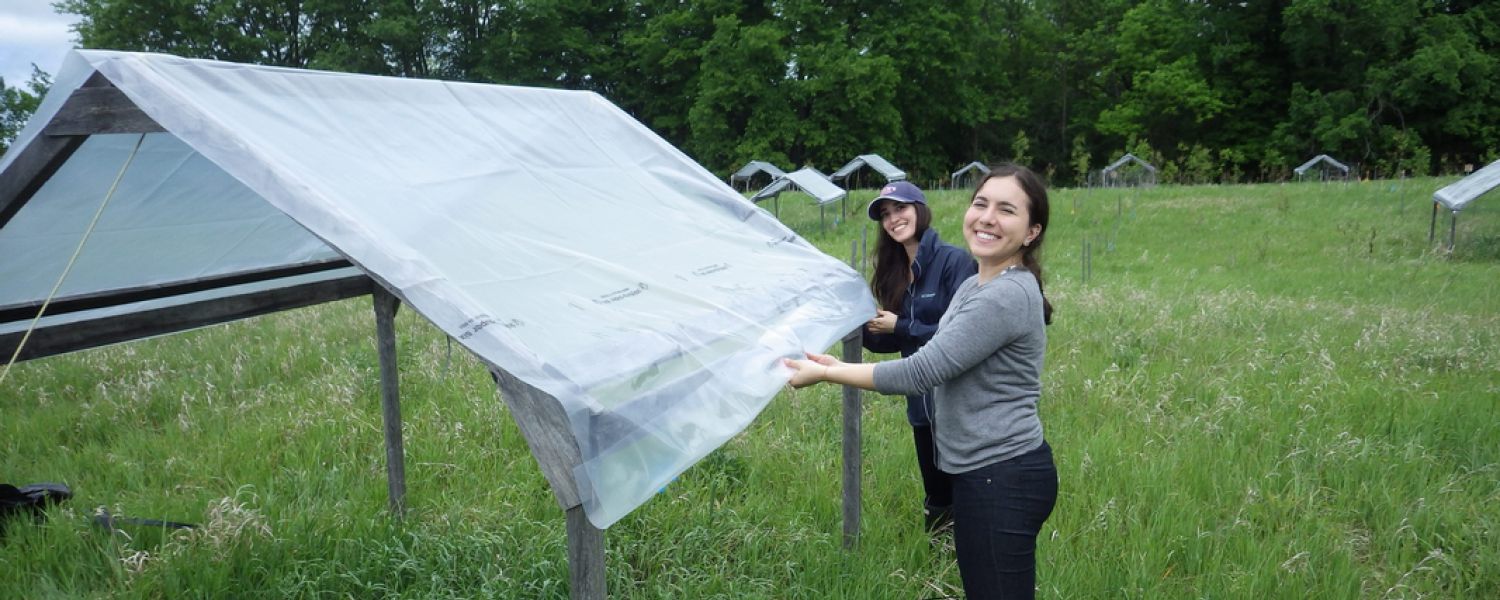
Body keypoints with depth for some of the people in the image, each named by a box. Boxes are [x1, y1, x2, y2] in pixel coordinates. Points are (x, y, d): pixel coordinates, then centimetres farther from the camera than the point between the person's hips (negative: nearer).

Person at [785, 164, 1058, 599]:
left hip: (1002, 479, -10)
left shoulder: (1009, 295, -20)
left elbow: (921, 373, -22)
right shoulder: (974, 286, 12)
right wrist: (841, 365, 7)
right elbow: (937, 366, 16)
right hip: (988, 472, 10)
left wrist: (824, 373, -13)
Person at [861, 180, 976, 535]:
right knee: (936, 496, 17)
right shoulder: (897, 270, 8)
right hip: (921, 404, 7)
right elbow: (894, 342, 11)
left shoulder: (954, 260, -14)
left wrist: (900, 325, -17)